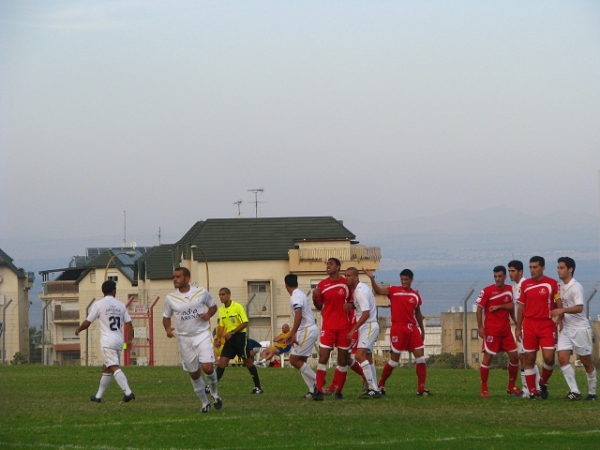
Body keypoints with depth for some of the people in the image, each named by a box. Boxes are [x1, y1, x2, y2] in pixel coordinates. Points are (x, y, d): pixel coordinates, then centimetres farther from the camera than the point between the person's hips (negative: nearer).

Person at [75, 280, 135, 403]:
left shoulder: (98, 305, -4)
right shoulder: (121, 305, 10)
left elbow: (87, 322, 2)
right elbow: (129, 324, 6)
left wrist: (78, 330, 20)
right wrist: (129, 340, 11)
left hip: (107, 341, -6)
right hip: (119, 341, 6)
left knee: (115, 368, -15)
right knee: (106, 369, 17)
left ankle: (128, 392, -30)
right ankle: (98, 396, 24)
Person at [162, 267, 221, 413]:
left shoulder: (202, 292, -5)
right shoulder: (170, 298, -2)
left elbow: (213, 306, 10)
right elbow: (166, 317, 10)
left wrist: (208, 314, -12)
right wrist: (168, 329, -11)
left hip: (202, 335, -2)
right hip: (184, 339, 2)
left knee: (208, 368, -18)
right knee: (194, 374, 7)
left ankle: (214, 393, 12)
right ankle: (204, 403, 26)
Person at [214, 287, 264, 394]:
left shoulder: (237, 306, -10)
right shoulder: (221, 310, 9)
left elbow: (245, 323, -14)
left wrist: (232, 332, -20)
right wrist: (218, 338, 2)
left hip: (240, 336, -5)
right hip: (229, 338, 5)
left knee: (248, 362, 2)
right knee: (222, 362, -3)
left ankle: (258, 387, 12)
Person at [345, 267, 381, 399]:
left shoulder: (360, 291, -18)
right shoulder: (358, 289, 13)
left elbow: (366, 313, -24)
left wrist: (353, 329, -22)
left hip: (369, 326, -11)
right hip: (367, 327, 11)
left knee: (360, 356, -18)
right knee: (368, 358, 13)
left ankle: (373, 389, -20)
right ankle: (374, 389, 17)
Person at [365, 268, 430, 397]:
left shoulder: (415, 295, 10)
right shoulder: (394, 291, -2)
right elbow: (378, 291, -18)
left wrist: (422, 330, 22)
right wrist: (372, 279, -34)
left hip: (412, 328, 4)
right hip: (398, 329, -4)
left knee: (420, 356, -3)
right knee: (394, 359, -1)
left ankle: (421, 388, 3)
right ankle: (381, 385, 17)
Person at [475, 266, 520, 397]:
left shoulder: (509, 289, 7)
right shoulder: (487, 291, -8)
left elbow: (511, 306, 14)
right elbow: (480, 309, -7)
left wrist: (499, 306, -2)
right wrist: (480, 327, -12)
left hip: (506, 330, 5)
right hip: (491, 330, -5)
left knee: (514, 357, 4)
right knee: (487, 357, -5)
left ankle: (511, 386, 19)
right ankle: (484, 389, 2)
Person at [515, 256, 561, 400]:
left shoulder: (552, 284, -1)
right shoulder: (525, 284, 8)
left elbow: (559, 304, -2)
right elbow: (521, 307, 12)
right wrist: (518, 328, 9)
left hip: (547, 325, -2)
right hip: (529, 325, 2)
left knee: (549, 358, -11)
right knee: (529, 359, 1)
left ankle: (543, 382, 17)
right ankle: (532, 391, 8)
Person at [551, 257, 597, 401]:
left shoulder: (576, 287, -16)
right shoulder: (560, 286, 8)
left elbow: (579, 308, -27)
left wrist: (563, 310, -37)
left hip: (580, 328, -7)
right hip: (566, 328, 7)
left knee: (586, 360, 3)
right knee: (562, 358, -10)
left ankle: (592, 392, 17)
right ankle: (574, 391, -9)